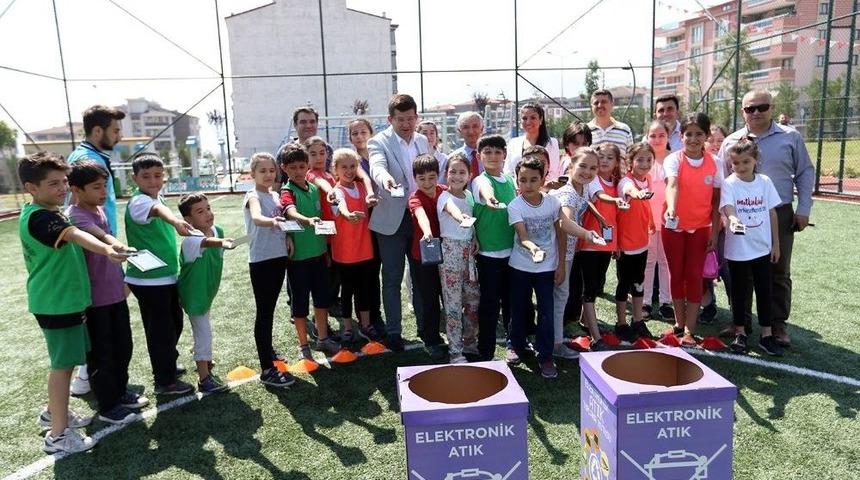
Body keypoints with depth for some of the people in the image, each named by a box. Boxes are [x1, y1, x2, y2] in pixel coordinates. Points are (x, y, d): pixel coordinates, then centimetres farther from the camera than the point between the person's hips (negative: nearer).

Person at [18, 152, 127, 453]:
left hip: (65, 300, 10)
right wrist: (107, 250, -56)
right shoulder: (38, 218, -22)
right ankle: (58, 434, 7)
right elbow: (75, 236, -41)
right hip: (56, 303, -10)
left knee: (66, 361, 20)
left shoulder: (50, 213, 12)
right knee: (63, 363, -3)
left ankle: (55, 413, 36)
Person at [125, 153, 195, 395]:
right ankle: (165, 381, 13)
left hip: (167, 275, 9)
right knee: (160, 329, 0)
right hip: (148, 280, -9)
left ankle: (167, 364, 39)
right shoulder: (138, 201, -20)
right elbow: (157, 210, -43)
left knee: (175, 323, 20)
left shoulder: (158, 197, 8)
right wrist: (176, 221, -65)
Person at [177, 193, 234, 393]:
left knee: (203, 328, 26)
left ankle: (205, 362, 47)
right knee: (203, 332, -5)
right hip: (194, 292, -8)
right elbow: (205, 242, -57)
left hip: (207, 289, 8)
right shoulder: (190, 240, -31)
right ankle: (204, 378, 7)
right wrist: (222, 242, -76)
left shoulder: (218, 230, -7)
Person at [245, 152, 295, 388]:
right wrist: (272, 221, -55)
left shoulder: (275, 195, 11)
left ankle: (267, 350, 37)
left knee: (270, 309, 20)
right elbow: (256, 217, -33)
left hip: (279, 257, 7)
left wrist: (287, 235, 0)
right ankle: (267, 370, -2)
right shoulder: (253, 196, -11)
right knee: (264, 312, -5)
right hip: (261, 261, -7)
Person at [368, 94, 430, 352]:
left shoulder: (423, 141, 9)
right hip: (392, 219, -4)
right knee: (392, 279, 4)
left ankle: (425, 326, 27)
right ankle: (393, 332, 16)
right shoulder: (379, 142, -7)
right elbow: (377, 166, -28)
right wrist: (384, 177, -51)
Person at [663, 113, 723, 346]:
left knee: (694, 276, 0)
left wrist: (714, 232, -2)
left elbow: (716, 200, 2)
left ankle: (689, 330, 8)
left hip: (701, 228, 1)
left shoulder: (714, 163, -2)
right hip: (673, 226, -1)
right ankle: (679, 322, 25)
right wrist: (671, 209, -48)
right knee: (676, 275, 9)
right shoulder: (674, 159, -9)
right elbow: (672, 185, -29)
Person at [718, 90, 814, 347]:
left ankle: (778, 324, 18)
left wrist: (803, 209, 1)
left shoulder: (791, 138, 2)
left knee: (779, 273, 7)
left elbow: (805, 173, 6)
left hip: (780, 215, -1)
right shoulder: (731, 142, 4)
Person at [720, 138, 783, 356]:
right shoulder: (729, 184, -9)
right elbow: (728, 207, -24)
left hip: (762, 248, 3)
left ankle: (767, 334, 21)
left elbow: (772, 213, 6)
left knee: (764, 290, 10)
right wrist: (732, 218, -48)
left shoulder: (765, 182, 0)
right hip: (737, 249, -3)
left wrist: (776, 244, 6)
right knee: (739, 292, 10)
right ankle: (740, 334, 22)